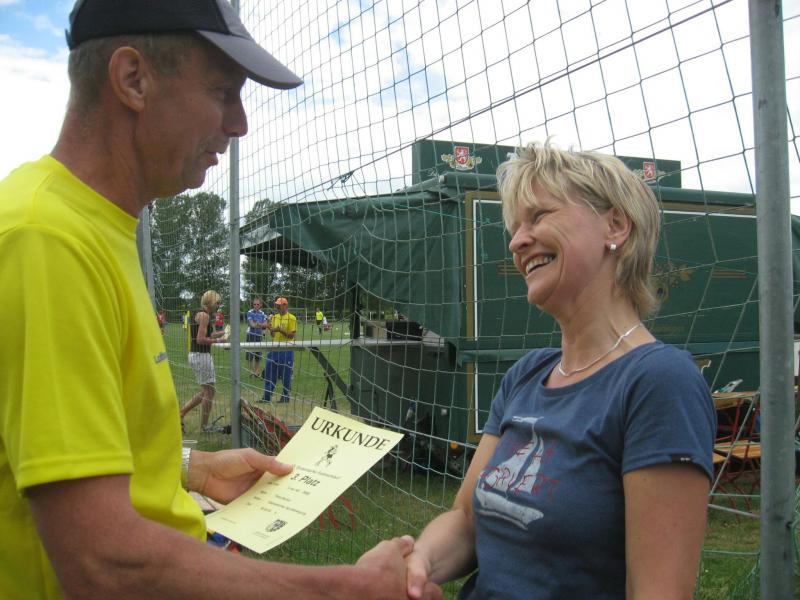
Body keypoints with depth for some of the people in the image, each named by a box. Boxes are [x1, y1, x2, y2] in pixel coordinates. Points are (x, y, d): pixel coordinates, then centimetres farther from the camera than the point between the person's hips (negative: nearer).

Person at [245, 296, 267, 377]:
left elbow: (265, 324, -1)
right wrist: (262, 325, -19)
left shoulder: (262, 313, 5)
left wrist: (258, 324, -19)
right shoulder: (250, 312, -7)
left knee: (258, 355, 8)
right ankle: (251, 372, 4)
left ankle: (257, 372, 16)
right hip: (251, 335, -4)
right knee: (250, 355, -3)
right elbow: (252, 324, -14)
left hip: (259, 335, 4)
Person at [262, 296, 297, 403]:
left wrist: (281, 330, -22)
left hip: (286, 350, -6)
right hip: (274, 349, 6)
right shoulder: (274, 317, 10)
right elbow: (273, 335, 12)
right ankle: (267, 397, 14)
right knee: (269, 373, 7)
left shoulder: (291, 318, -9)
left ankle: (285, 397, 14)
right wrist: (270, 329, -8)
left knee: (285, 375, 2)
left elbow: (292, 335, -11)